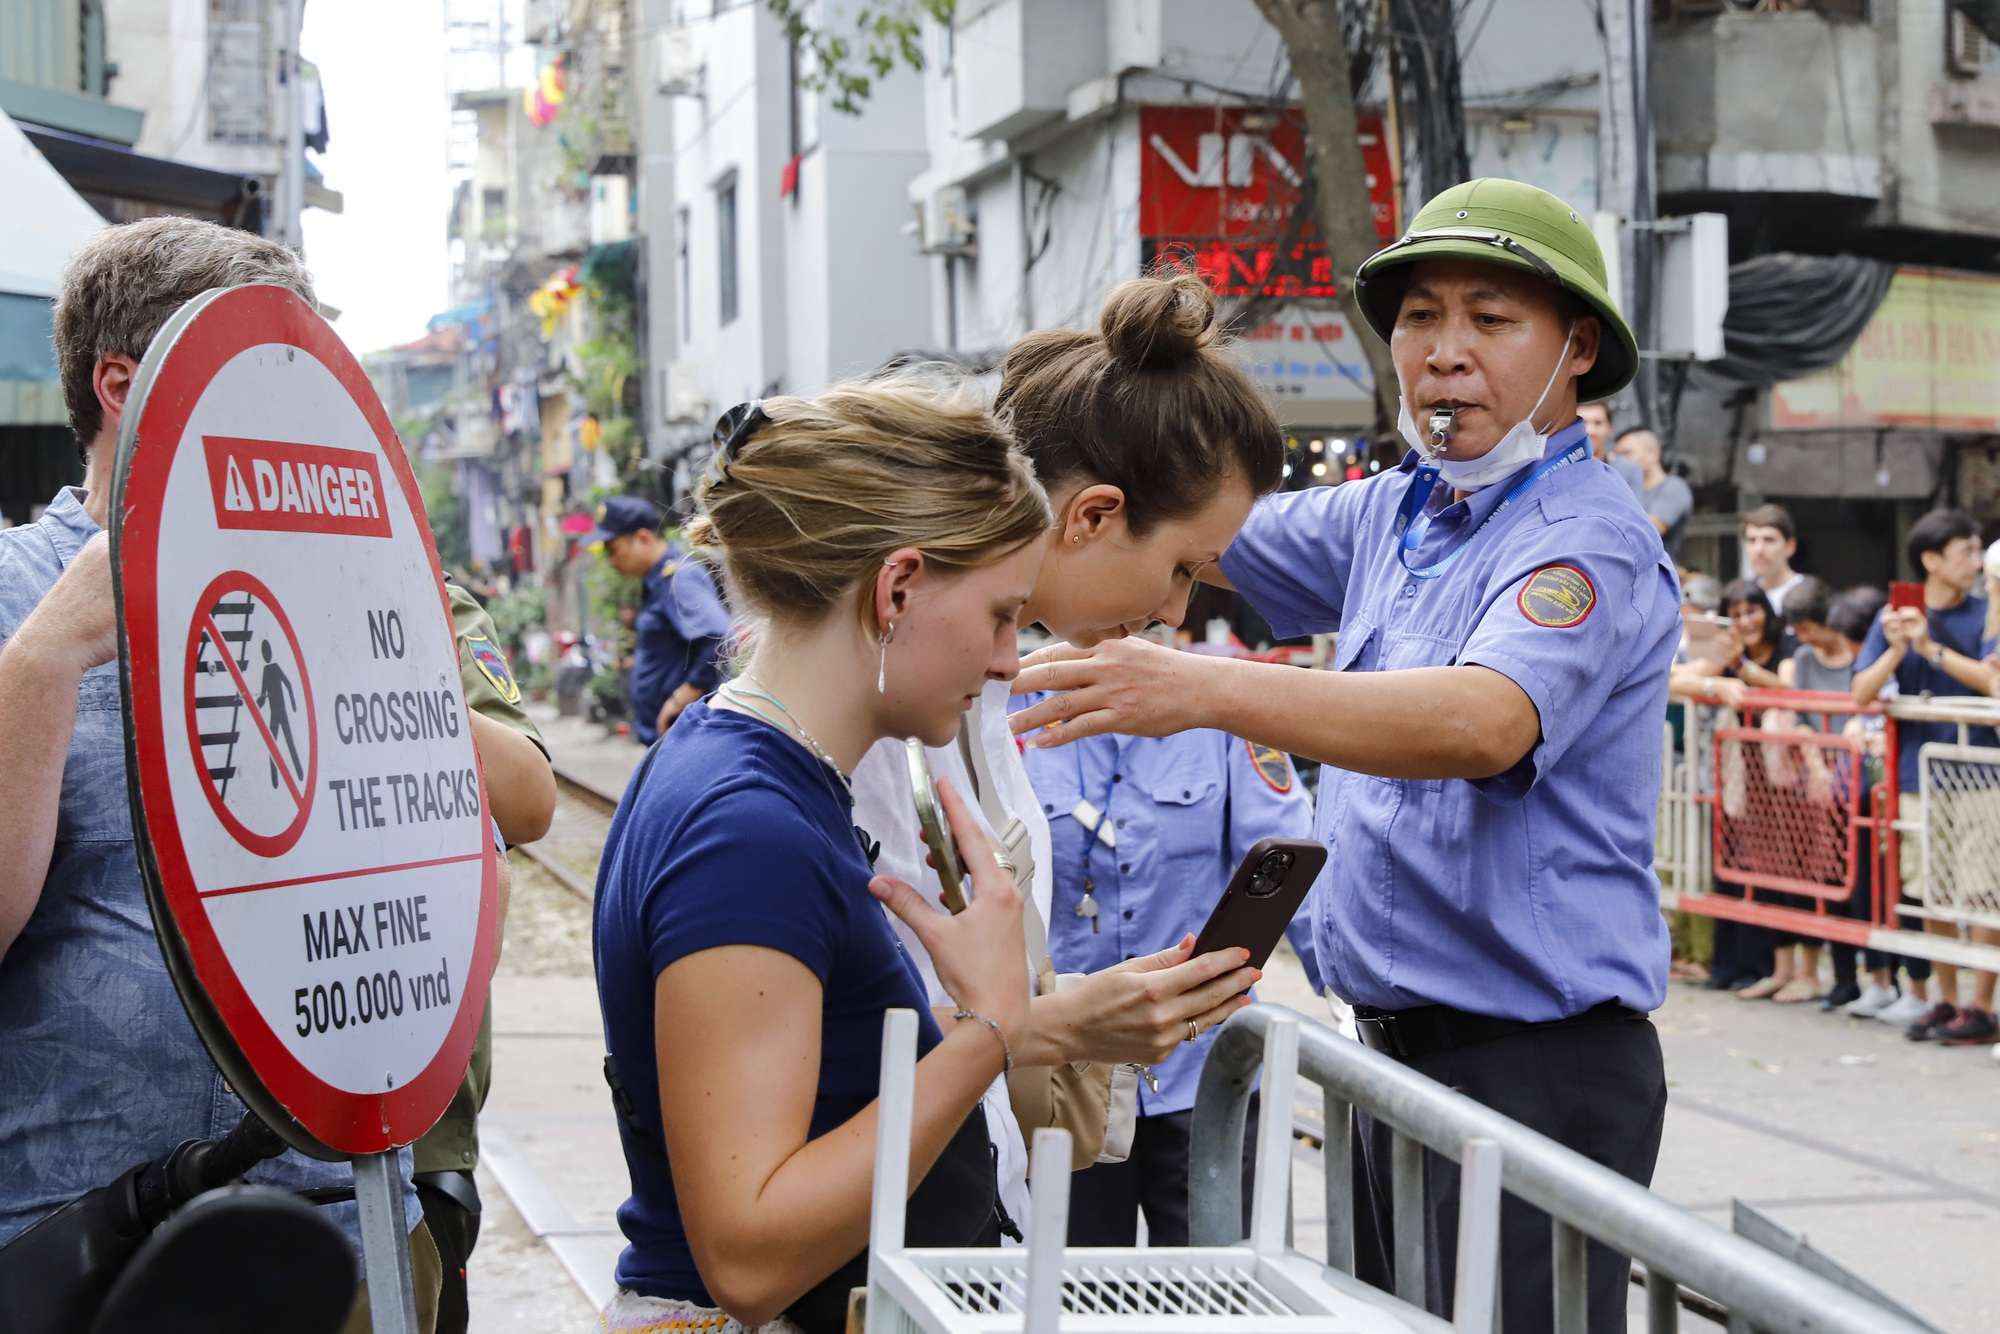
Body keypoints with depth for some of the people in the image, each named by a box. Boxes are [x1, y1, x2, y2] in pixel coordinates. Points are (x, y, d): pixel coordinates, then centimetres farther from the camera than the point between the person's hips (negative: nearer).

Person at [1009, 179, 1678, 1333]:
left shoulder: (1587, 539, -16)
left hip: (1541, 1068, -8)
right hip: (1399, 1047, 8)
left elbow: (1484, 723, -33)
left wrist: (1207, 691, -44)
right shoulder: (1394, 515, 11)